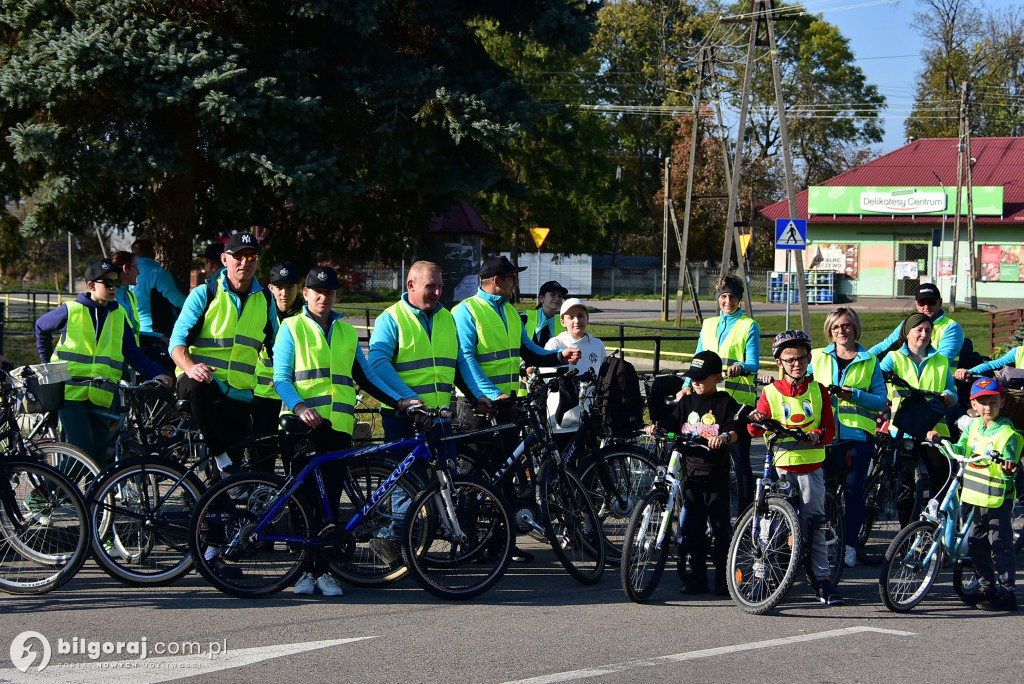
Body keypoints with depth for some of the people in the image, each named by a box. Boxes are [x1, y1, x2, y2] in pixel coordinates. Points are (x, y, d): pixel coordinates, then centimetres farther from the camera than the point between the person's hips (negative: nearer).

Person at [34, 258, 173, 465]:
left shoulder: (119, 315, 8)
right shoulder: (72, 310, -2)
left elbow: (132, 353, 8)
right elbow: (41, 327, 16)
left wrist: (156, 374, -8)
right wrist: (47, 364, 17)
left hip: (100, 397, 4)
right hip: (70, 393, -4)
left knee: (99, 454, 6)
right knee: (83, 452, -14)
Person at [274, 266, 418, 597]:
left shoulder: (347, 333, 21)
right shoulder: (292, 328, 8)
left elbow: (366, 377, 22)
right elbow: (281, 377, -1)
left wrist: (399, 401, 8)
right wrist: (300, 407, -19)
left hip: (338, 427, 3)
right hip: (303, 426, -3)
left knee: (330, 500, 0)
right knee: (305, 498, -5)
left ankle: (323, 569, 6)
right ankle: (305, 570, 2)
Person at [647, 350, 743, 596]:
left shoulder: (726, 403, 0)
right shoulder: (686, 403, 14)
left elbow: (738, 428, -9)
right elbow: (671, 423, 10)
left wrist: (726, 437, -28)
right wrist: (656, 427, -10)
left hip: (716, 474, -4)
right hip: (690, 472, 4)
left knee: (720, 526, -1)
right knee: (692, 528, 5)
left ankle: (723, 579, 6)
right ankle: (695, 578, 11)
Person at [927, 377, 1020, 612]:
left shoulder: (1007, 434, -12)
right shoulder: (973, 426, 8)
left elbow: (1010, 462, -16)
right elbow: (959, 450, 10)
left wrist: (1009, 469, -38)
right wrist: (940, 441, -4)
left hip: (998, 497, -8)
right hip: (977, 495, 8)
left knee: (999, 543, -6)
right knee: (976, 542, 14)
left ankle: (1006, 593, -2)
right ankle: (986, 586, 28)